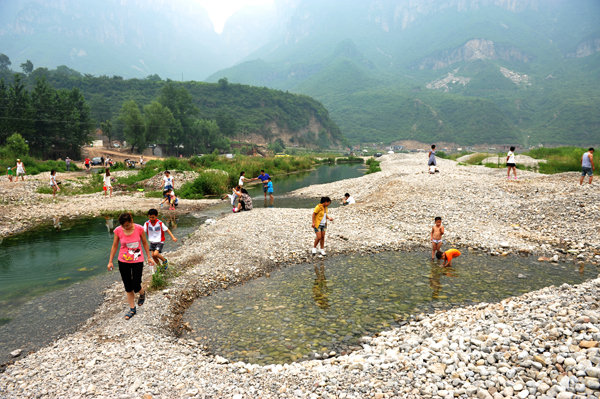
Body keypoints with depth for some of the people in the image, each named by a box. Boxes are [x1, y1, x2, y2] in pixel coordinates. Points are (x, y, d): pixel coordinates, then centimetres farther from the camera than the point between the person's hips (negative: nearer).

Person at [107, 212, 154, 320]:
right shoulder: (118, 230, -11)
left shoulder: (139, 229, -14)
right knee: (128, 287, 10)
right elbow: (114, 246, 2)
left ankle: (142, 293, 35)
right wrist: (110, 261, 4)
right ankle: (132, 309, 26)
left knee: (136, 287, -2)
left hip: (137, 261, -2)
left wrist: (149, 257, 5)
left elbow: (144, 243, 0)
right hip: (123, 262, 2)